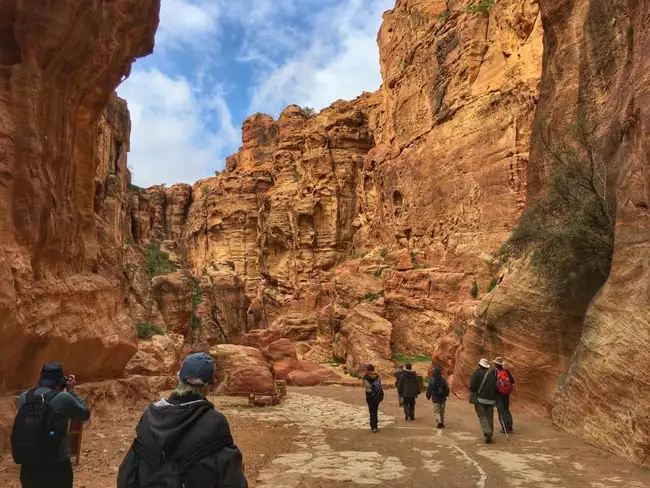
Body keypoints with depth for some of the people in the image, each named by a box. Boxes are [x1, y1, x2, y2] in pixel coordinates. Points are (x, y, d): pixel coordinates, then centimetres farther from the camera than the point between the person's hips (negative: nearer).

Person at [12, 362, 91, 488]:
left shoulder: (23, 398, 0)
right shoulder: (63, 398, -13)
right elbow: (85, 414, 2)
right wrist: (71, 391, 8)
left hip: (28, 467, 4)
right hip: (57, 467, -4)